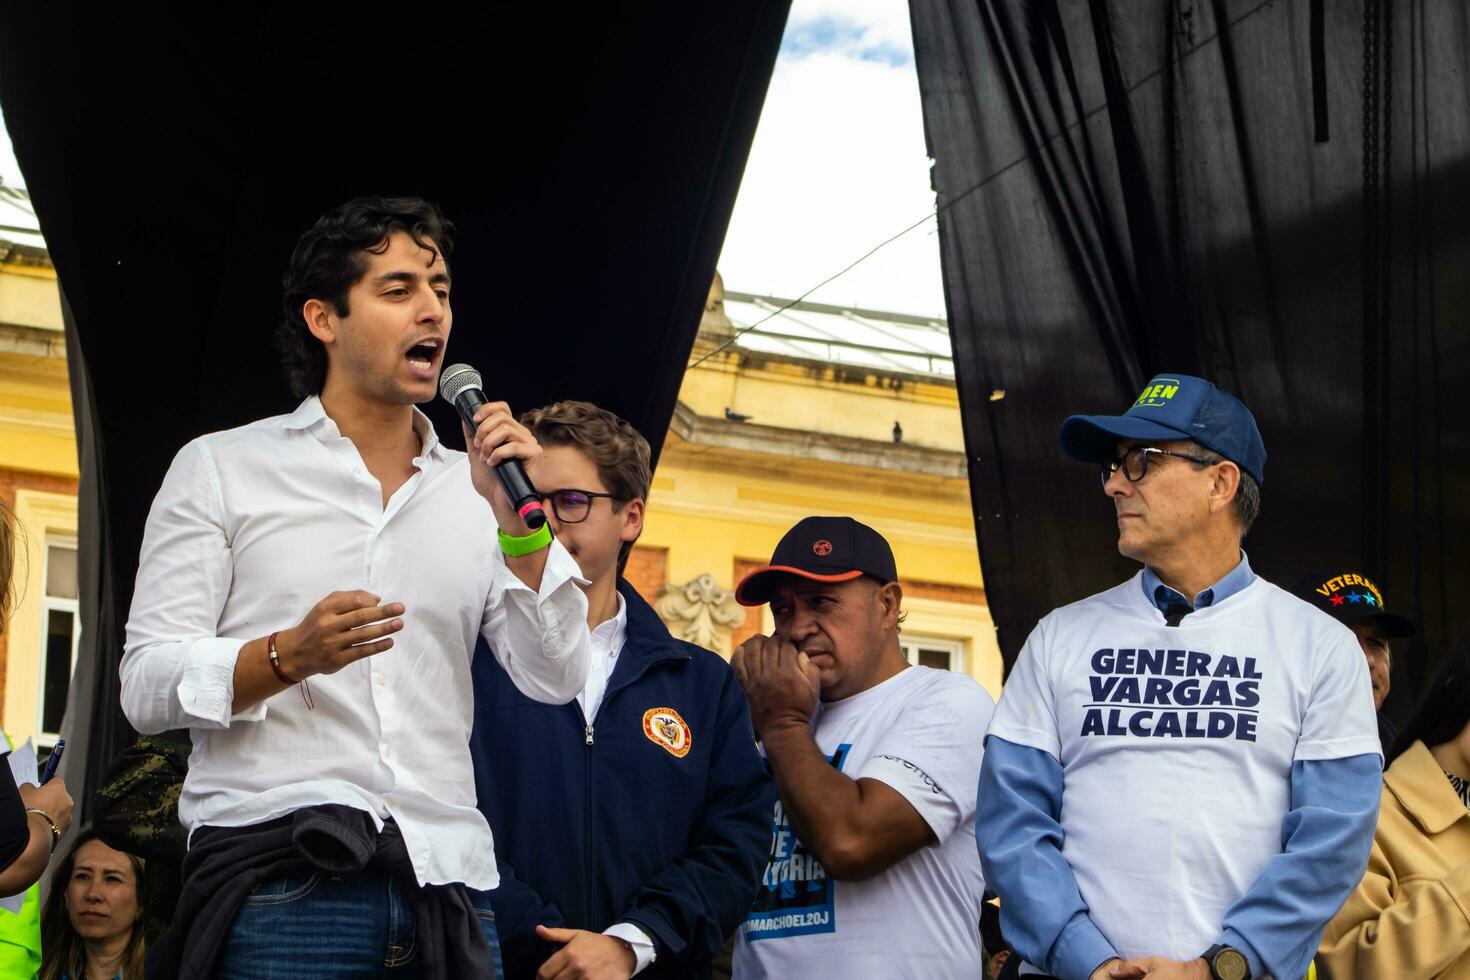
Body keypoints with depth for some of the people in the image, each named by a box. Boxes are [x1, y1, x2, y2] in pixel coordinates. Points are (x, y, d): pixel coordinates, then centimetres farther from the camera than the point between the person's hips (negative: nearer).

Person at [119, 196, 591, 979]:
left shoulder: (471, 492, 14)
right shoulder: (221, 468, 5)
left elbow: (554, 680, 6)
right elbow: (147, 686, -2)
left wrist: (517, 518, -6)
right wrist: (290, 656, -19)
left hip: (446, 885, 3)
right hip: (276, 885, -3)